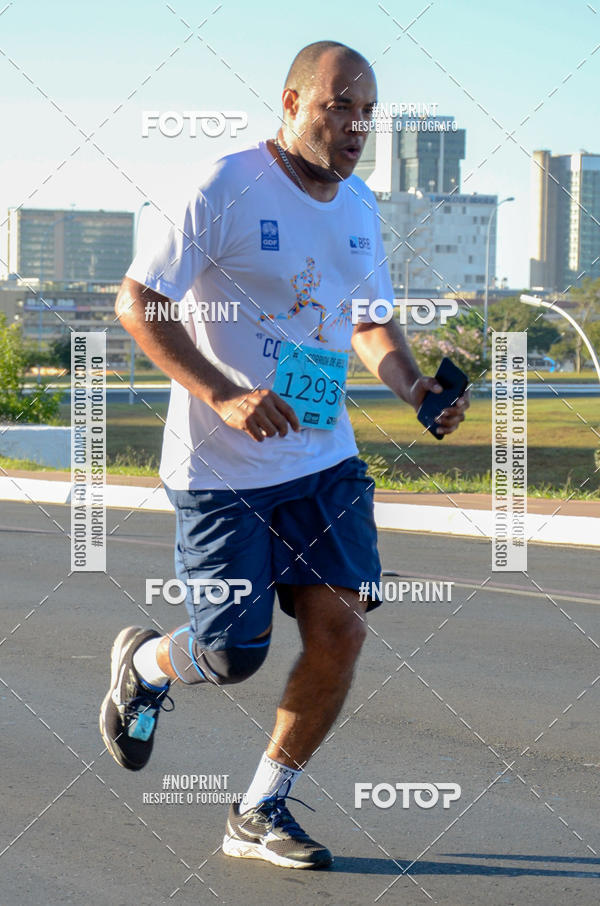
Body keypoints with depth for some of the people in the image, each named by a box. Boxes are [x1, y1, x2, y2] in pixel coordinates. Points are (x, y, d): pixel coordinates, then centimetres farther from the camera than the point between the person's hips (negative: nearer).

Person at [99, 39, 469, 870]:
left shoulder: (359, 206, 8)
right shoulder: (227, 189, -13)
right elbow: (136, 303, -13)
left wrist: (411, 384, -1)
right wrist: (225, 396, -23)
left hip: (323, 456, 6)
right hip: (221, 468, -6)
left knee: (341, 628, -6)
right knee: (234, 656, -5)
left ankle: (261, 814, 12)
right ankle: (142, 664, 32)